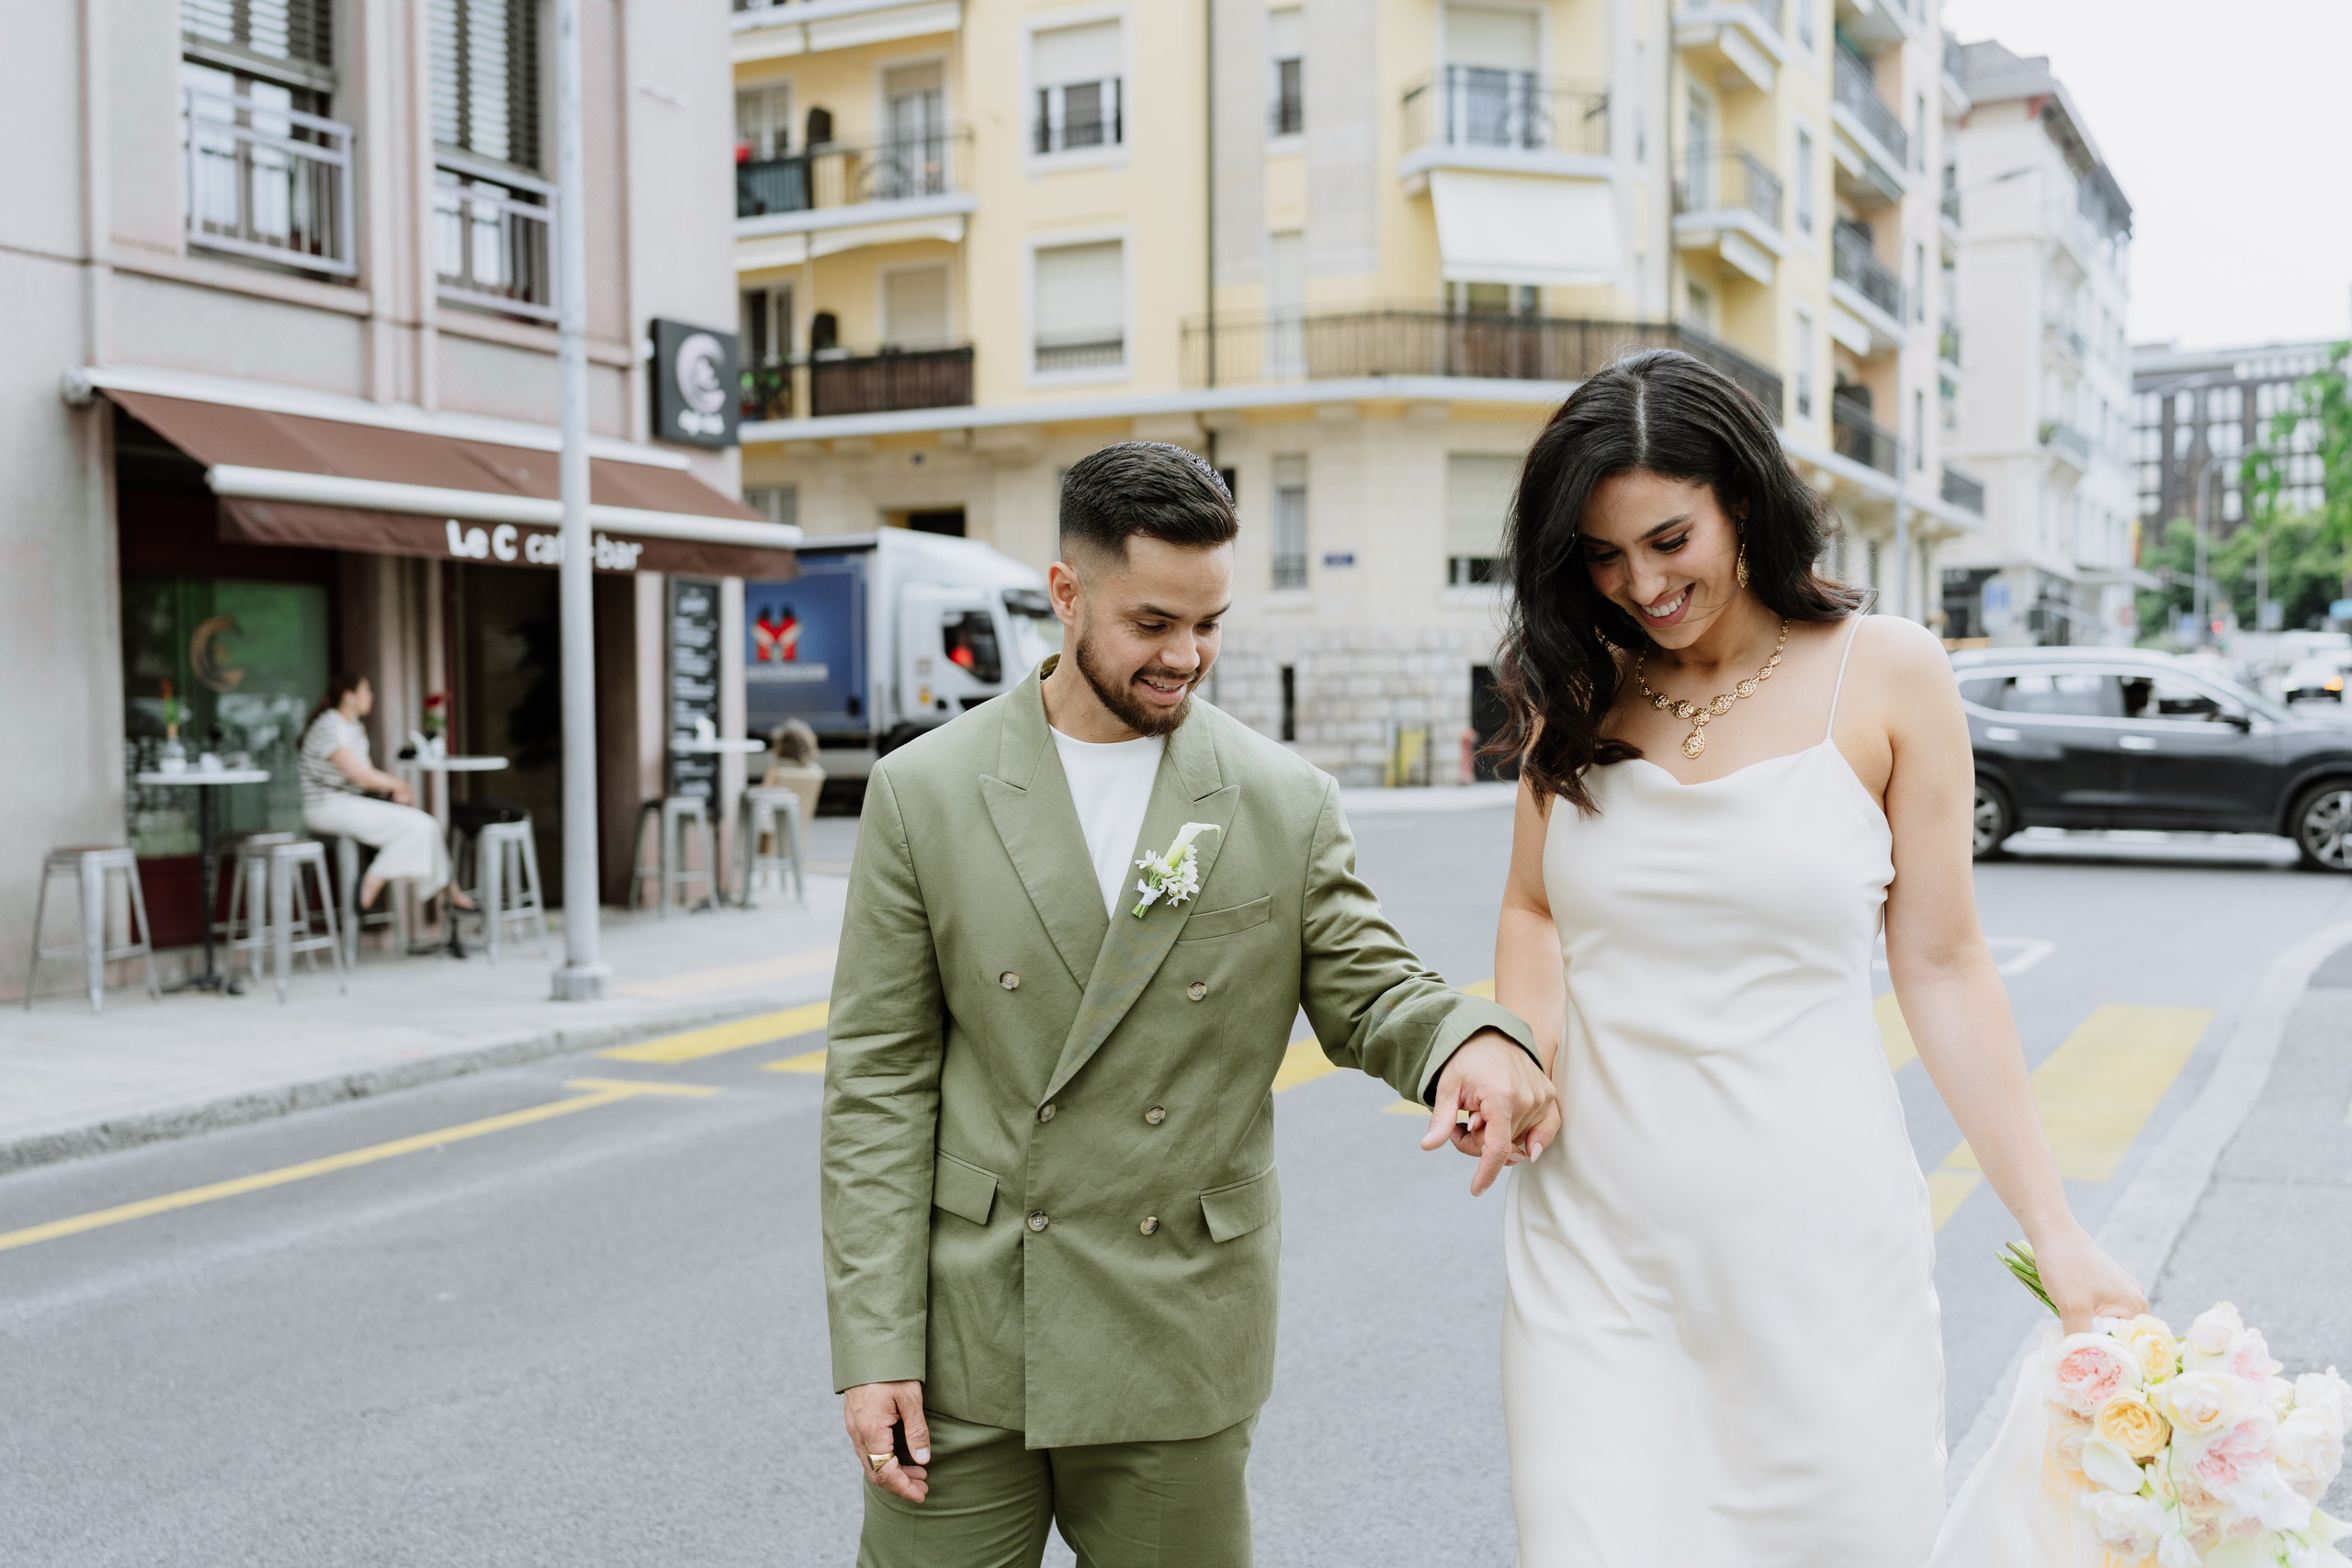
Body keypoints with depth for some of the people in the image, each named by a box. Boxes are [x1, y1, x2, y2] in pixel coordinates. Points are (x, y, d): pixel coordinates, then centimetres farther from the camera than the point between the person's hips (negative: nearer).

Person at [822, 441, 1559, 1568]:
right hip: (960, 1344, -1)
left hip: (1178, 1351, 1)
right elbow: (879, 1078, -2)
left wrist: (1471, 1042, -22)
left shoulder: (1288, 804, 1)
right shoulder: (923, 793, -2)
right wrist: (875, 1346, -6)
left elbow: (1366, 990, 4)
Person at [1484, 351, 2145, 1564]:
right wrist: (1518, 1052, -6)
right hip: (1595, 1228, 2)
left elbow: (1940, 965, 0)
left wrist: (2056, 1234, -1)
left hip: (1812, 1233, -2)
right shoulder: (1573, 686, 5)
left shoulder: (1886, 675, -3)